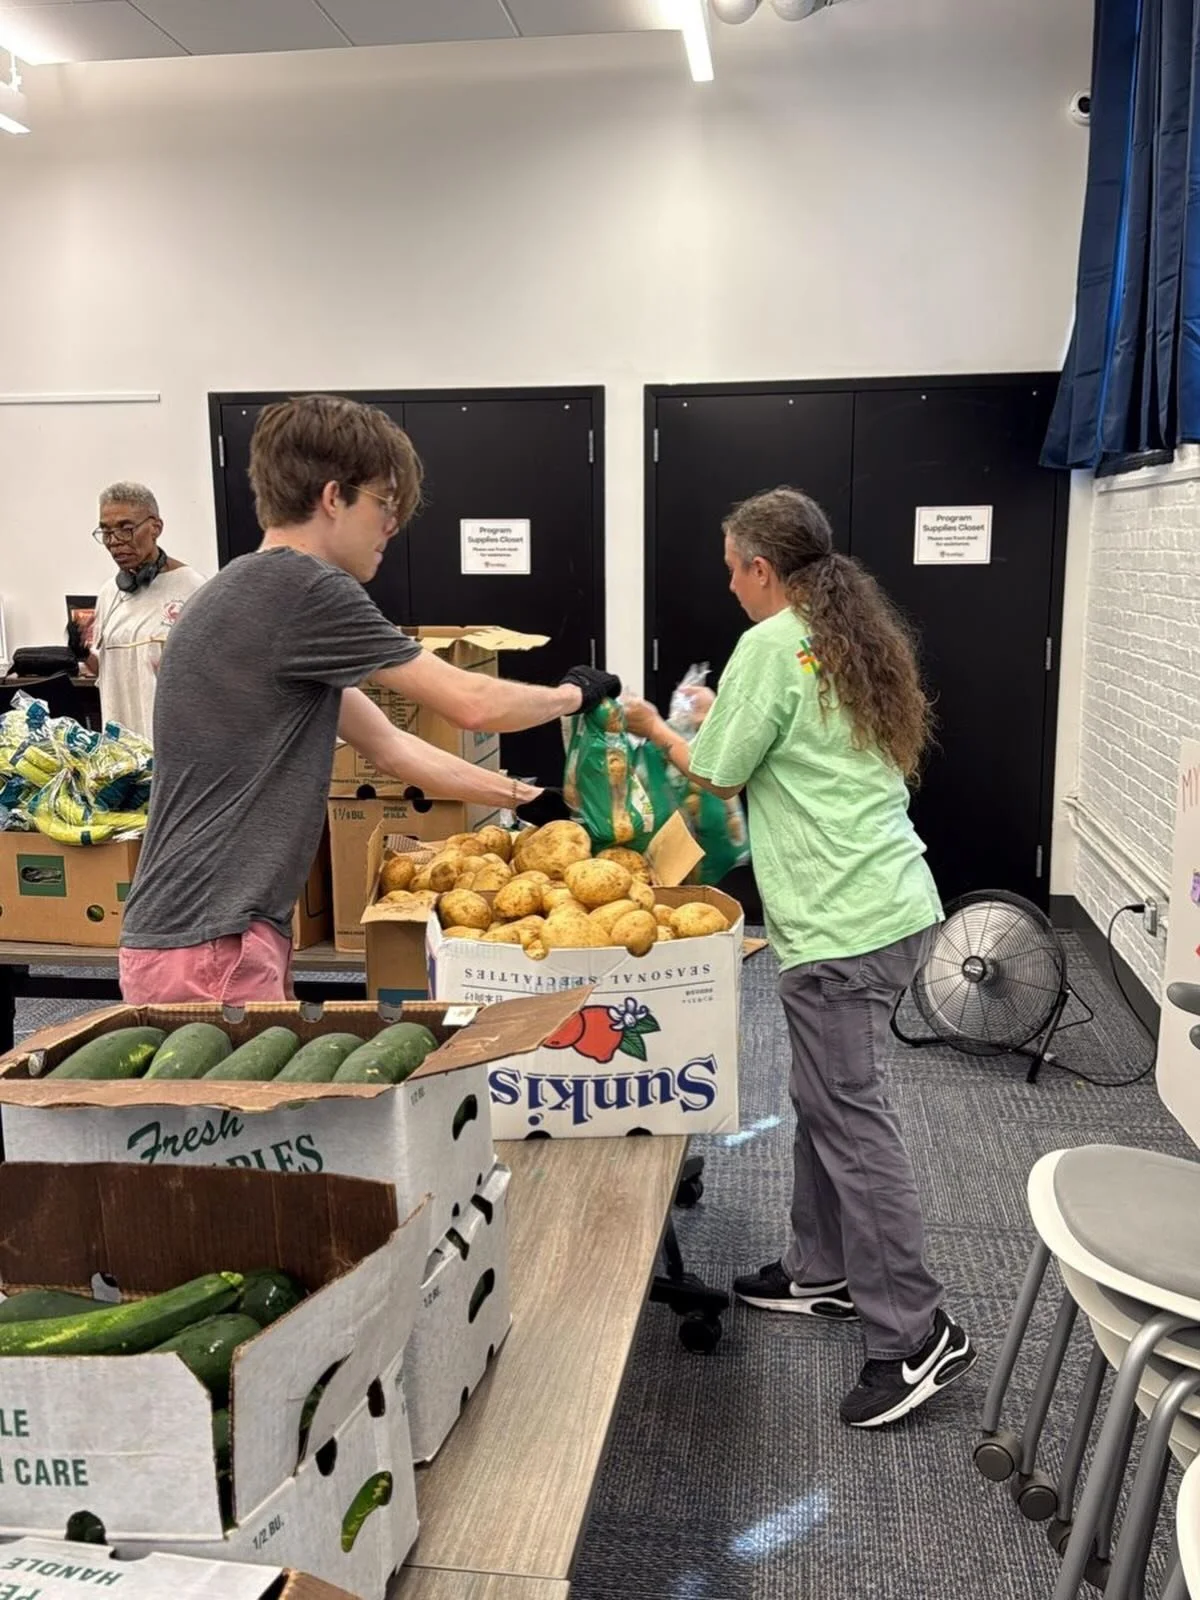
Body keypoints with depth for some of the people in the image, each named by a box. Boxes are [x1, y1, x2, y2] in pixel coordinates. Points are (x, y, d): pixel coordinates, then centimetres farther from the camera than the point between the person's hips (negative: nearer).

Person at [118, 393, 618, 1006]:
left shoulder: (251, 591, 16)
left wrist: (524, 796, 20)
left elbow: (387, 744, 19)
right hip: (209, 946, -10)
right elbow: (471, 703, -10)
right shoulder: (299, 587, -15)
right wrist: (573, 695, 8)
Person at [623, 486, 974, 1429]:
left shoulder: (772, 646, -11)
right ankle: (823, 1273, 32)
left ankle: (917, 1336, 5)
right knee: (827, 1099, 19)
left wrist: (655, 726, 11)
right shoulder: (858, 639, 15)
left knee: (850, 1118, -3)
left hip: (841, 925, -9)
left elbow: (717, 776, -5)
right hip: (892, 904, 10)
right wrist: (725, 717, 23)